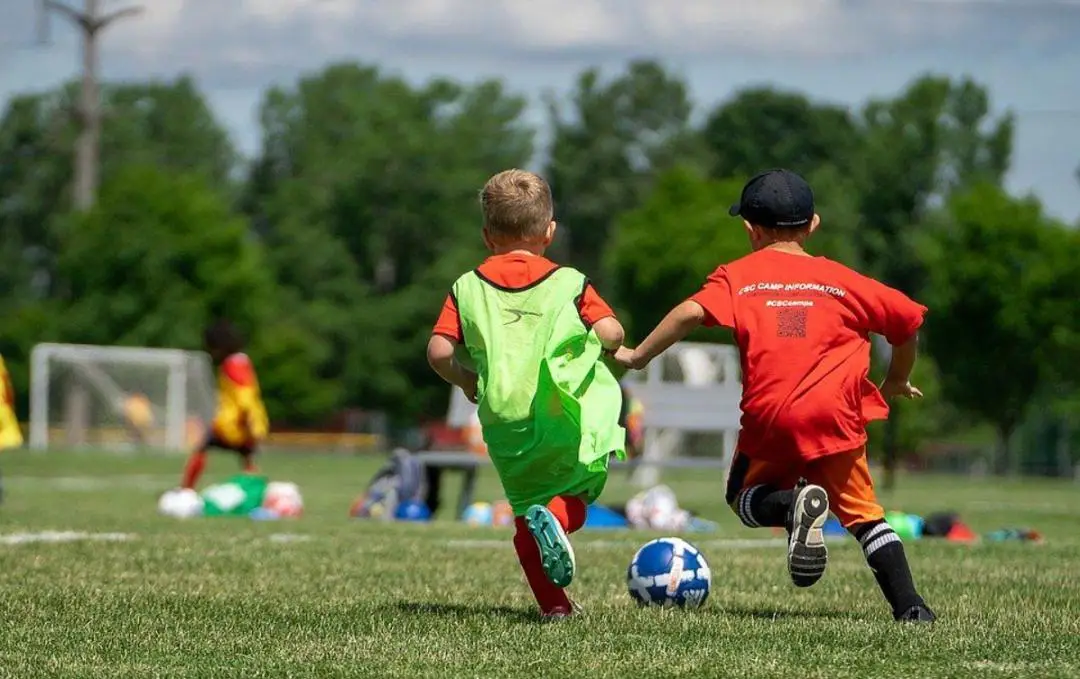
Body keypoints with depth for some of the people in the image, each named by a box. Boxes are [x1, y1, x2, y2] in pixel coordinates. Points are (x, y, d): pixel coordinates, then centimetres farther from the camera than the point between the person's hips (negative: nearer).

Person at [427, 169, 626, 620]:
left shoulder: (467, 288, 9)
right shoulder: (569, 282, 5)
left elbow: (439, 351, -1)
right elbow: (610, 333, -7)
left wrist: (466, 380, 18)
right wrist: (601, 343, 17)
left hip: (504, 420, 2)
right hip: (566, 413, -2)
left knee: (525, 506, 16)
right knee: (575, 493, 13)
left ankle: (553, 603, 8)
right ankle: (555, 517, -22)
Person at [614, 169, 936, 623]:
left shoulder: (738, 276, 10)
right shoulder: (841, 279, 14)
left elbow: (692, 312, -8)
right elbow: (908, 320, 17)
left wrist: (638, 356, 0)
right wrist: (896, 383, 34)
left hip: (770, 419, -1)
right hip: (835, 417, 1)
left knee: (745, 498, 22)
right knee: (862, 514, 15)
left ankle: (795, 504, -12)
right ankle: (908, 605, -3)